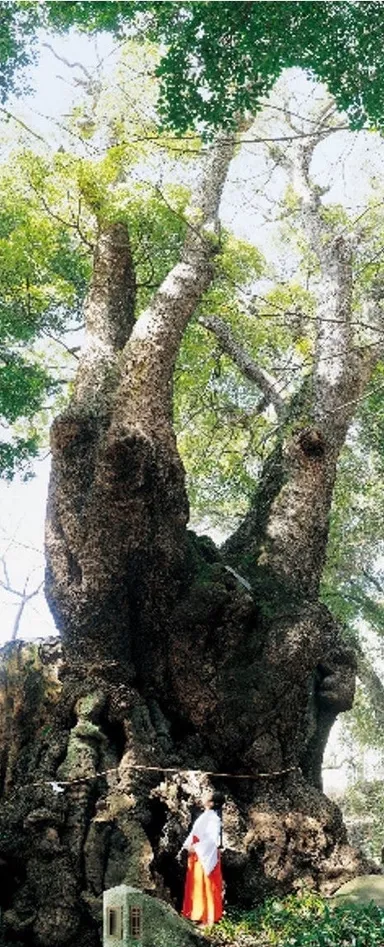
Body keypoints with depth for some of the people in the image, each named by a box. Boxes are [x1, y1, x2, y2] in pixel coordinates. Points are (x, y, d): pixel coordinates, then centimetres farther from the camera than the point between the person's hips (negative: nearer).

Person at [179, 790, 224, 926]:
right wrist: (184, 848, 9)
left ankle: (208, 917, 6)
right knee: (195, 884, 15)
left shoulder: (214, 818, -16)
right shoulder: (204, 816, 11)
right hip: (196, 855, 9)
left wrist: (196, 847, -21)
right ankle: (197, 914, 25)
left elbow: (213, 838, -25)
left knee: (205, 885, -2)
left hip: (206, 855, -9)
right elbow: (193, 833, 16)